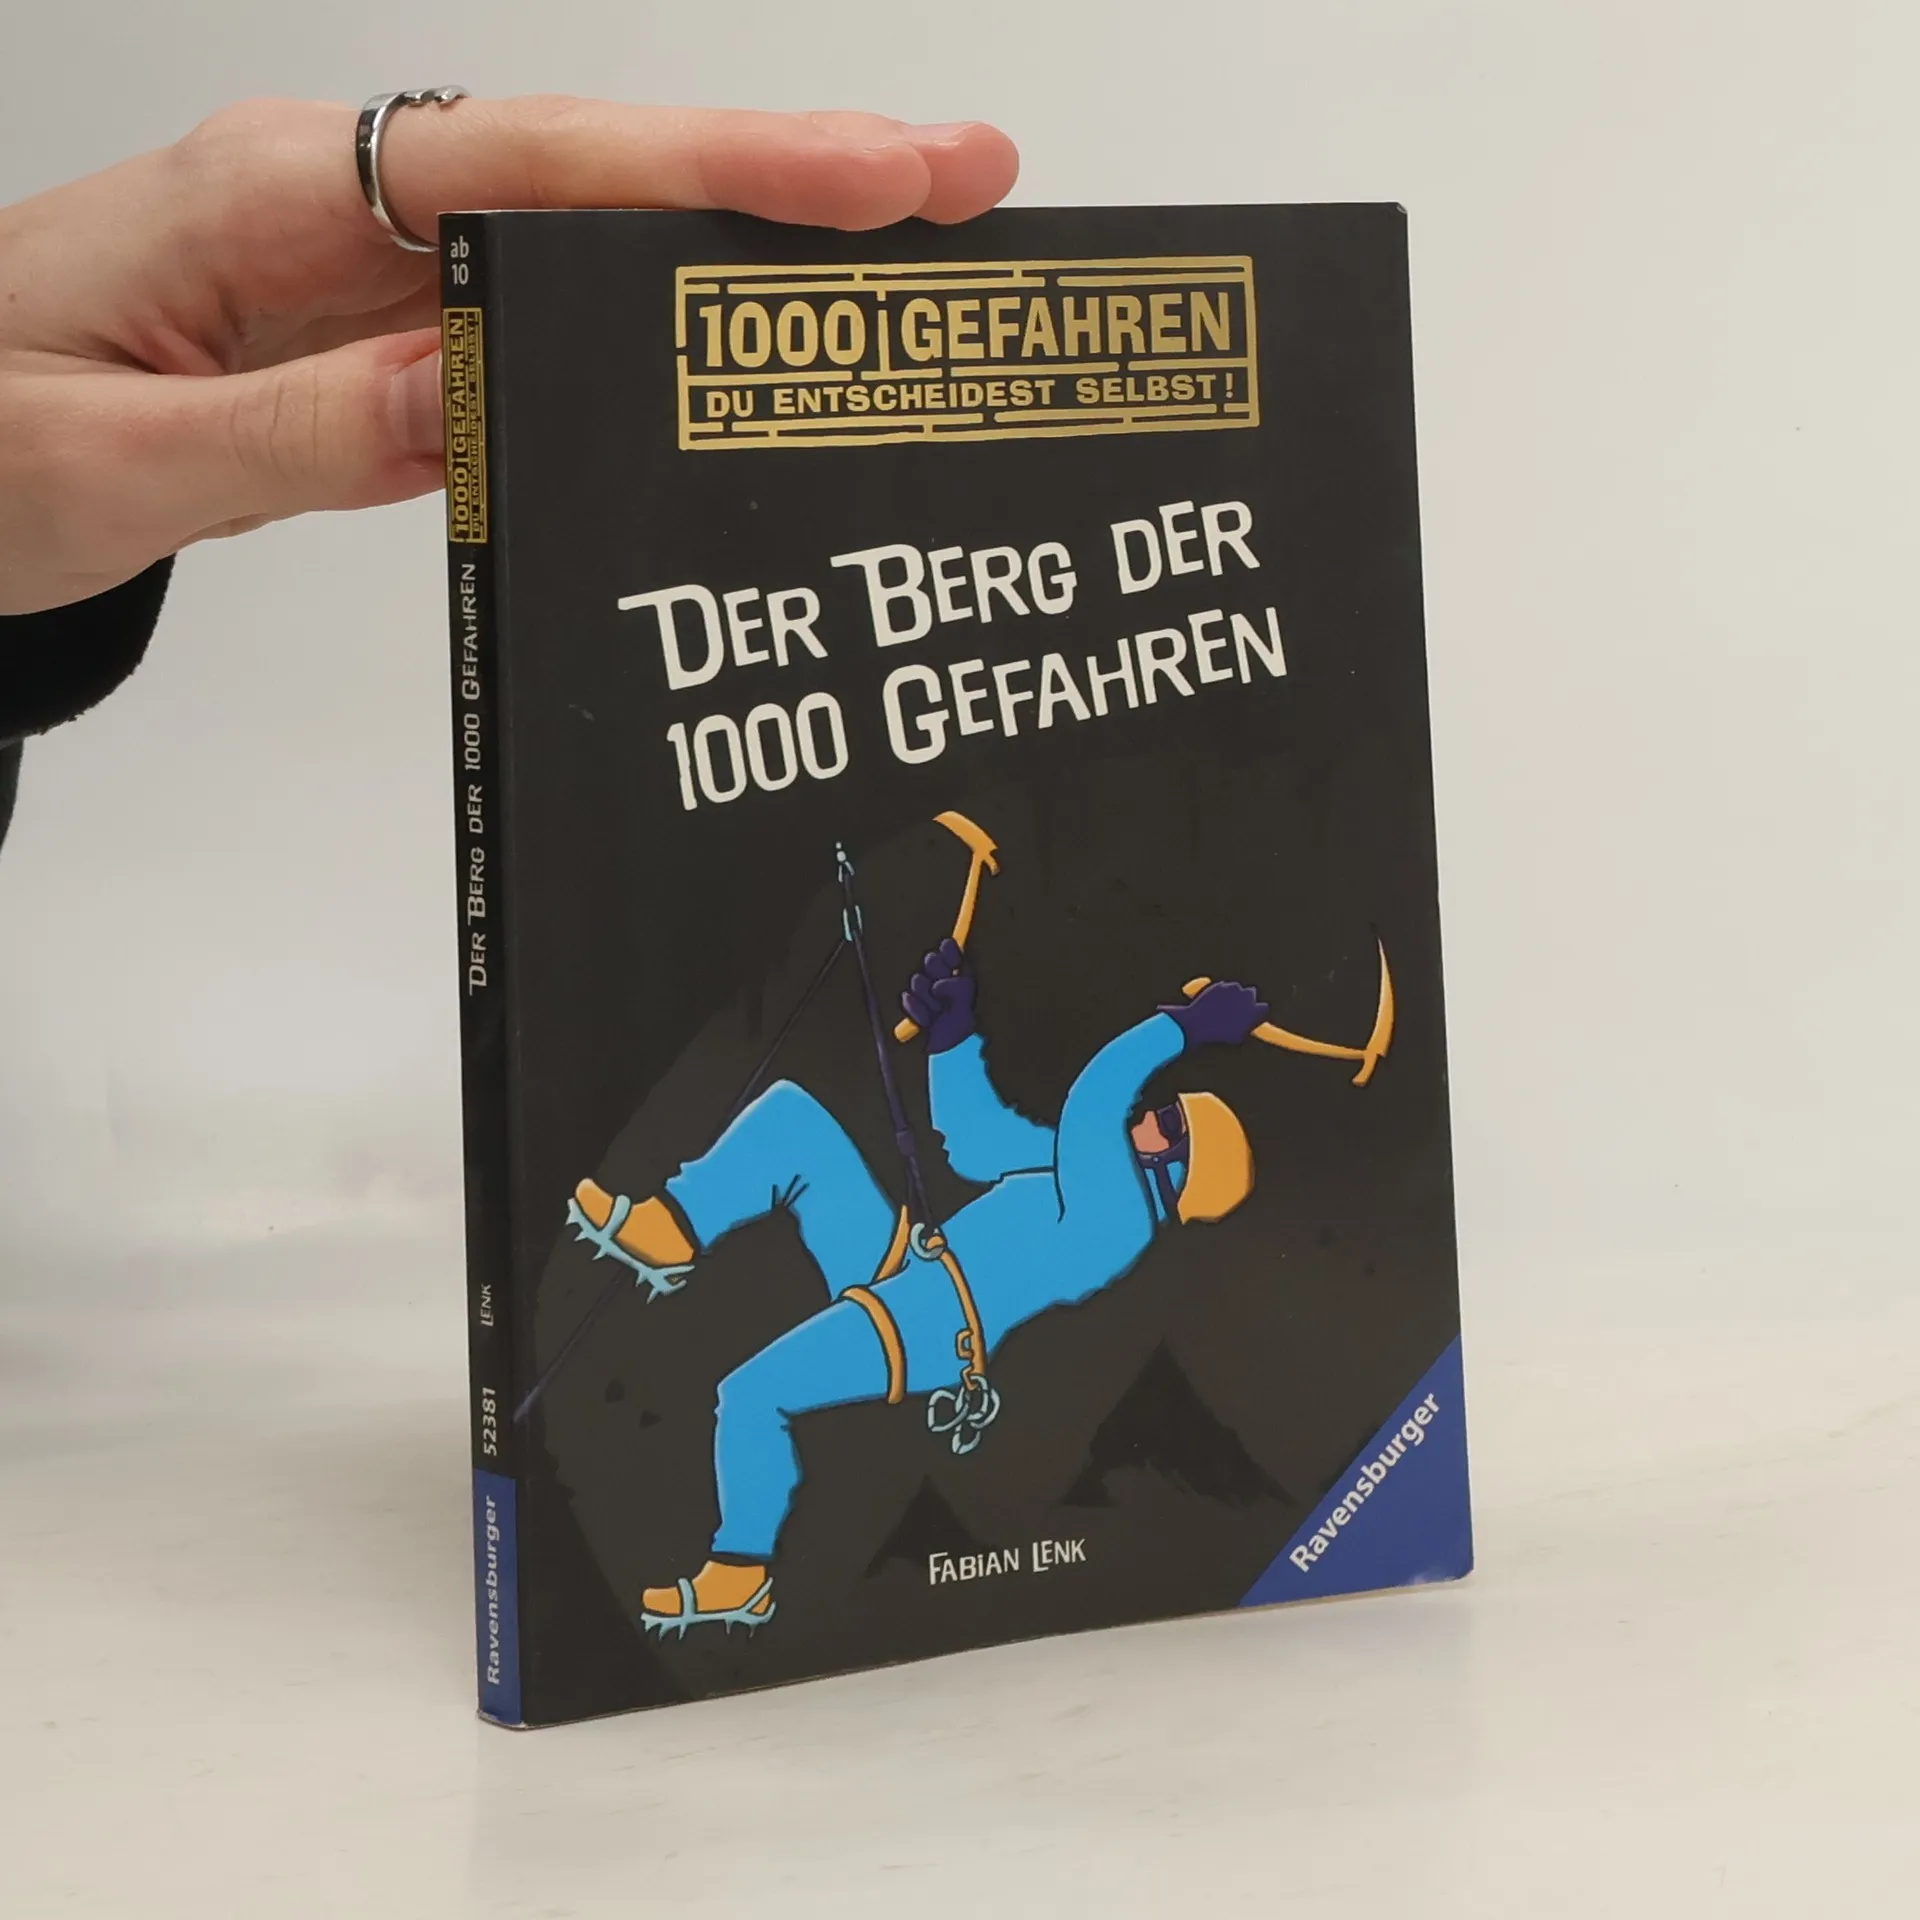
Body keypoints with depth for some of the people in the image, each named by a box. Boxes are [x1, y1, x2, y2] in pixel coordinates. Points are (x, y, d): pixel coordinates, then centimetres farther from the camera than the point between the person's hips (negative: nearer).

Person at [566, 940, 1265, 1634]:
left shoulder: (1115, 1213, -16)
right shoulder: (1091, 1170, 15)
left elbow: (1090, 1101, -31)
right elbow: (975, 1139, 21)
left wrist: (1184, 1026, -24)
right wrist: (952, 1034, 15)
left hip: (922, 1330, -10)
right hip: (898, 1268, 10)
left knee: (749, 1395, -24)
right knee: (790, 1117, 2)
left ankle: (742, 1576, -5)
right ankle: (668, 1233, -3)